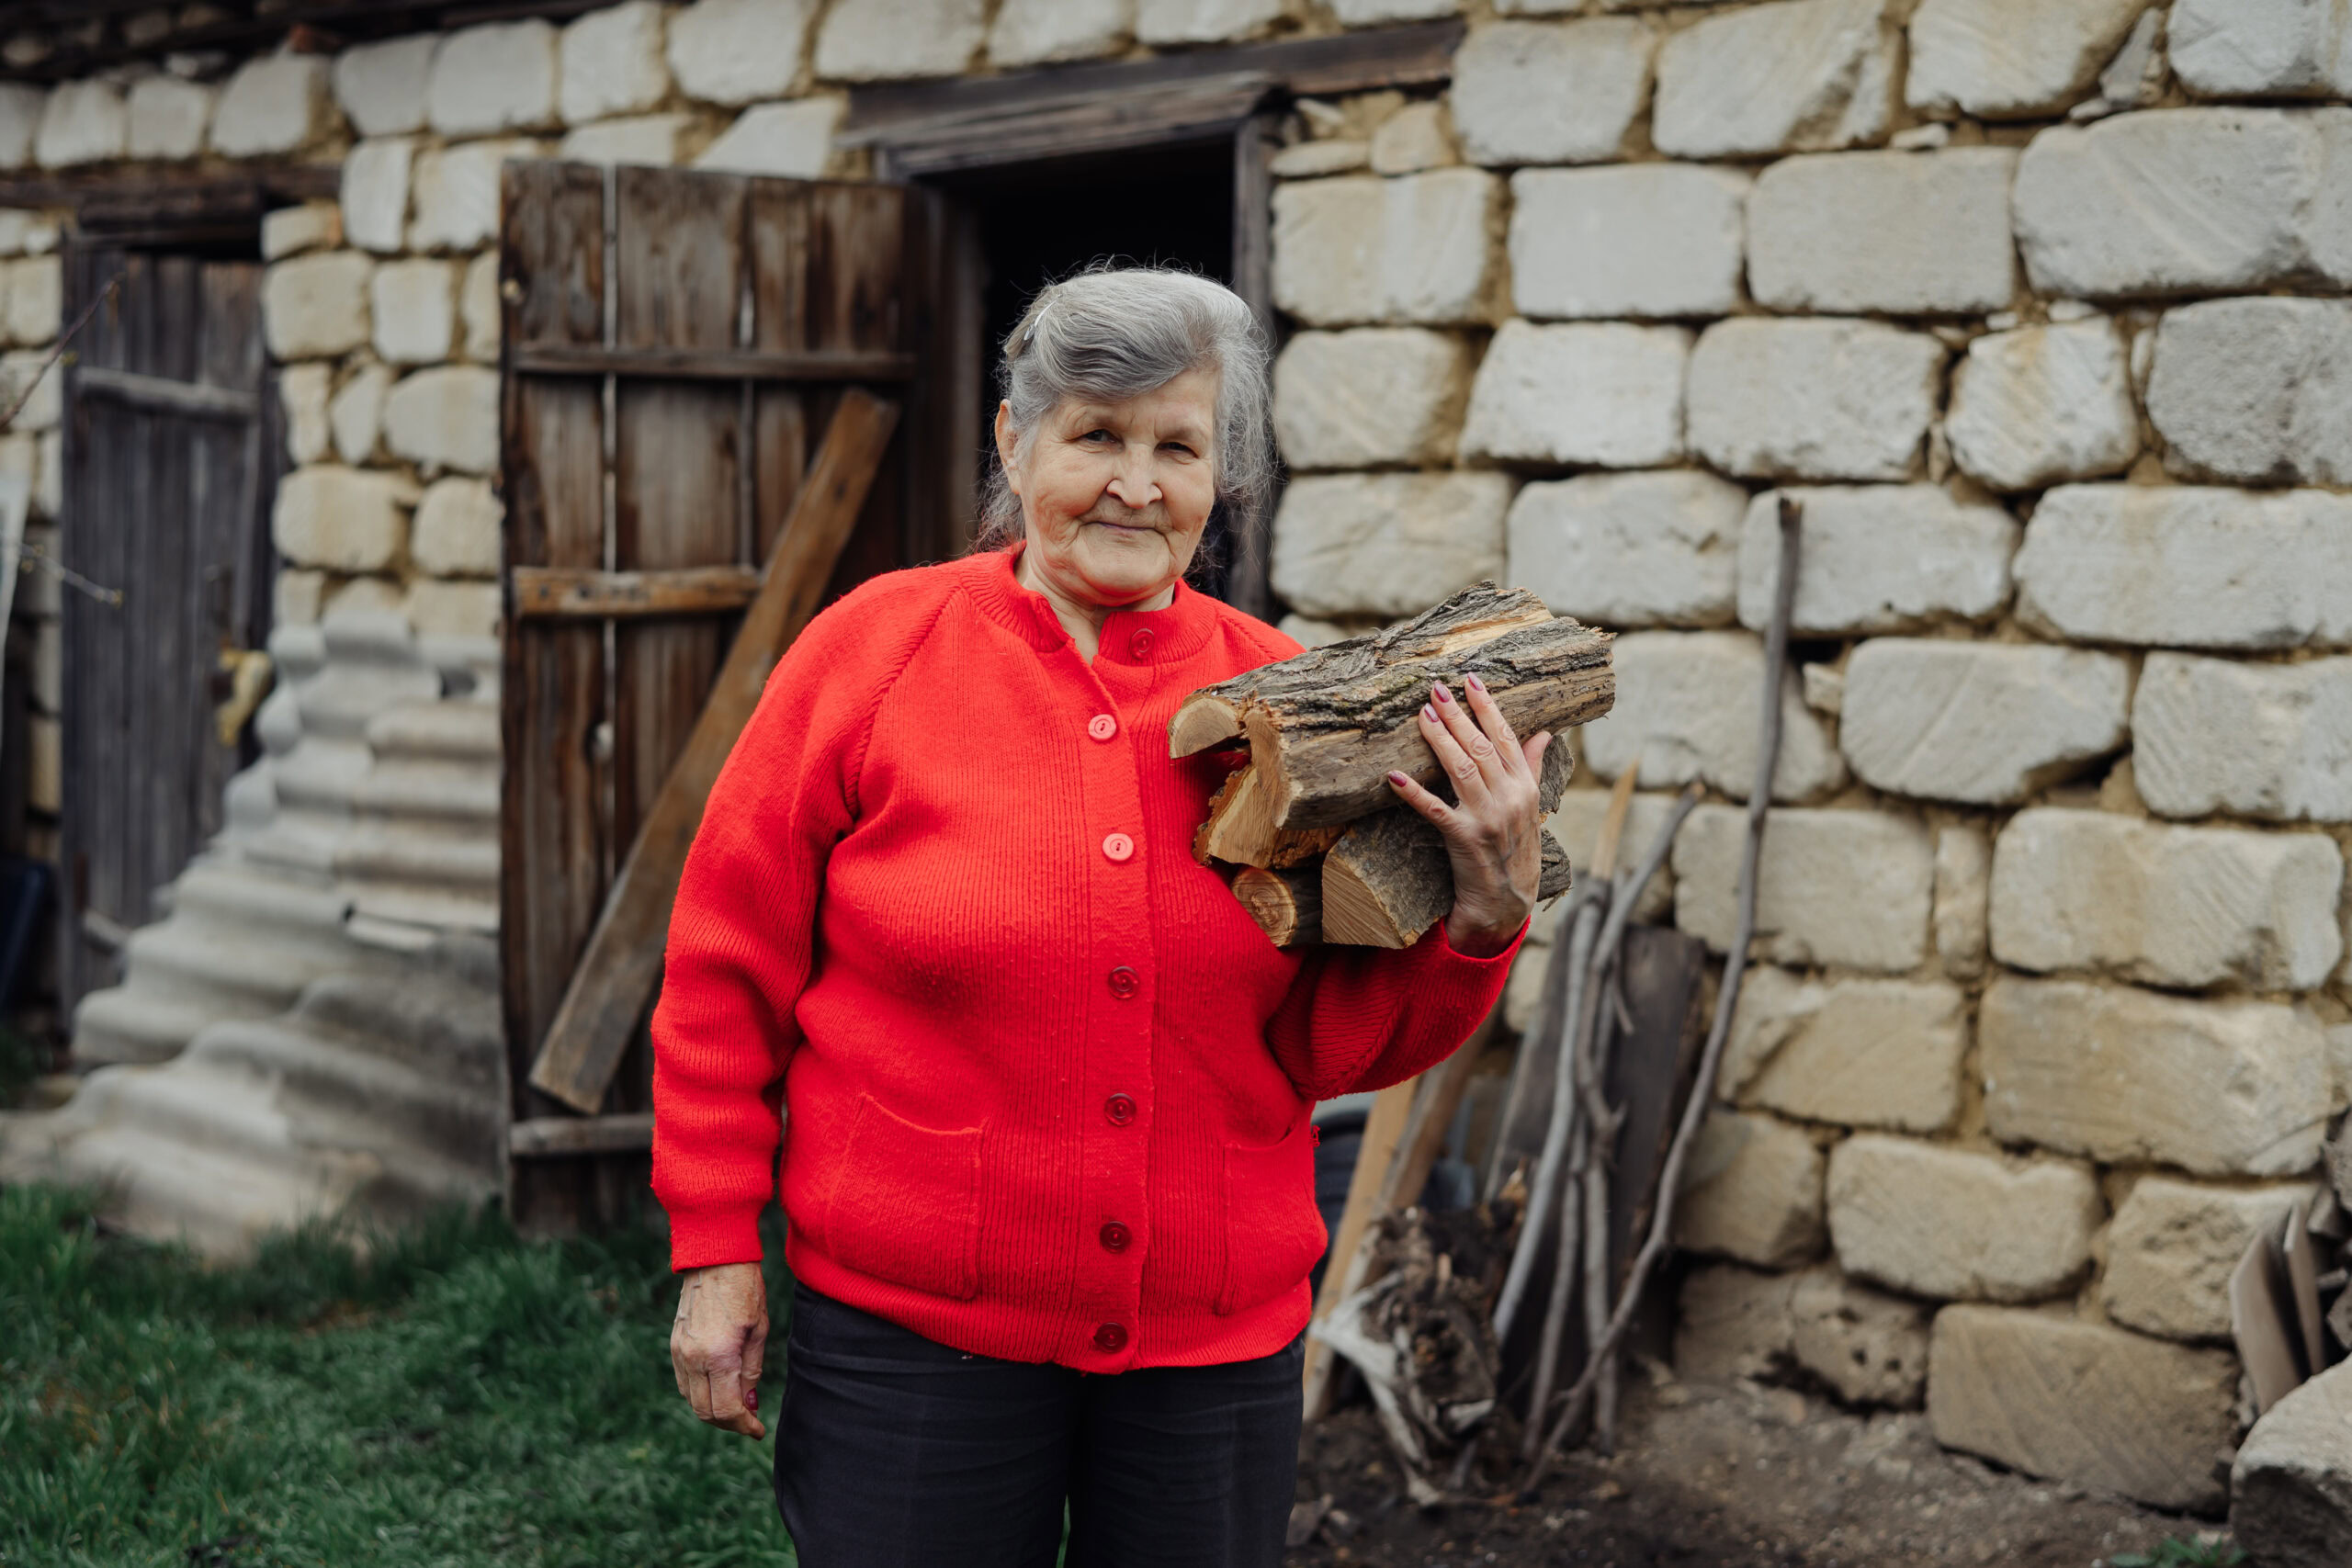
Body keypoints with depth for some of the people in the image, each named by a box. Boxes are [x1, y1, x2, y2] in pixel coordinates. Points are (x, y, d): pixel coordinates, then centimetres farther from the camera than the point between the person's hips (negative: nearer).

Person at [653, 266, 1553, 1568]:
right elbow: (730, 967, 0)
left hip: (1218, 1338, 2)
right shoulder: (877, 649, -5)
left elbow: (1330, 1047, 2)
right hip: (911, 1327, -2)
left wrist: (1483, 914, -14)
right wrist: (716, 1249, -2)